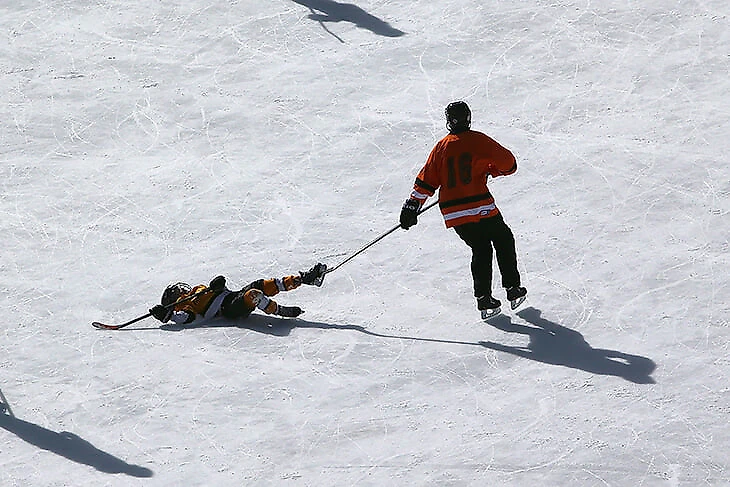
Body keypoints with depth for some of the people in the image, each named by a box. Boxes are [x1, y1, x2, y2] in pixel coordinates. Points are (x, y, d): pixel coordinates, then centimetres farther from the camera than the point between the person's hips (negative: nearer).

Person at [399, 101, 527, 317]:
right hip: (480, 208, -4)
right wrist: (490, 170, 20)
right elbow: (508, 164, 0)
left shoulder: (441, 147, 7)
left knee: (480, 249, 19)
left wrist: (412, 206, 11)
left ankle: (484, 299, 10)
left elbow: (426, 181, 7)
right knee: (503, 241, 17)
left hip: (452, 214, 4)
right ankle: (513, 289, 14)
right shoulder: (478, 141, -4)